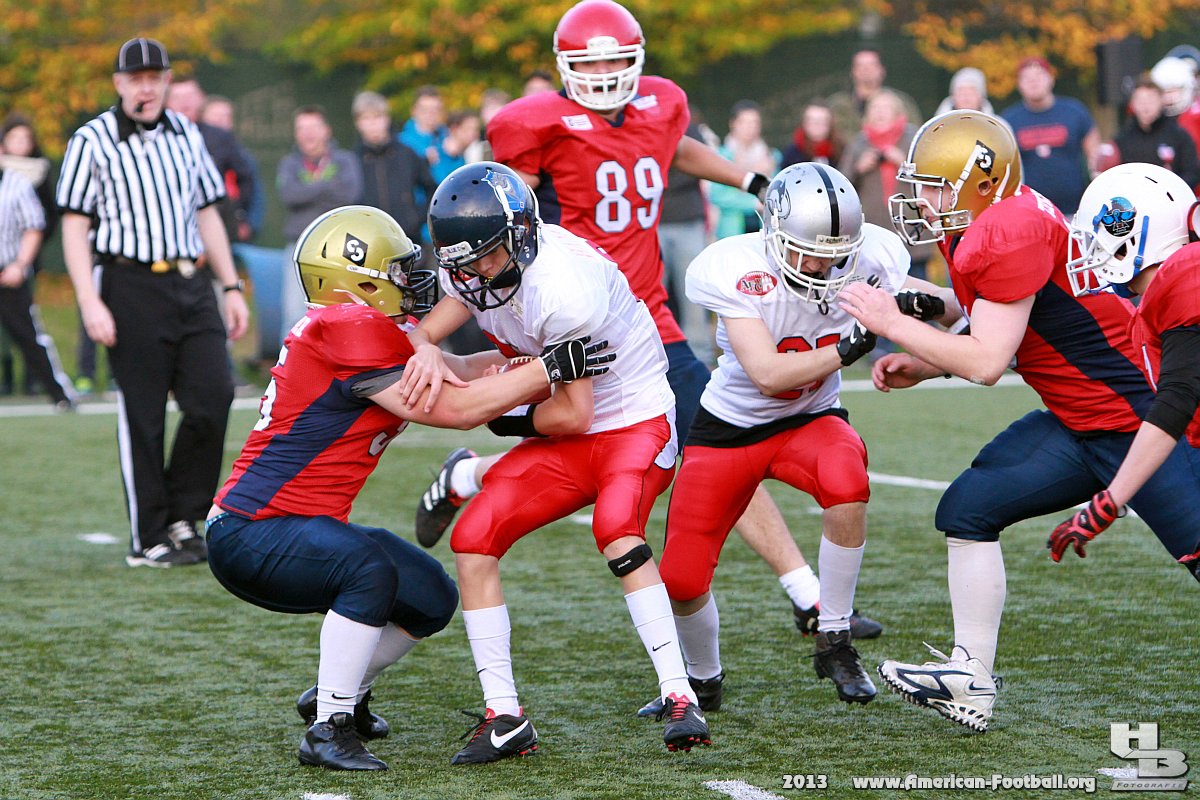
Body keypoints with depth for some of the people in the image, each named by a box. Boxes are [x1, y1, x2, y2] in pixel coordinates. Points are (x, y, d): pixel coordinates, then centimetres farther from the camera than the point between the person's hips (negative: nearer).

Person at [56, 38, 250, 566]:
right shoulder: (91, 142, -1)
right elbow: (75, 226, -4)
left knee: (214, 395, -7)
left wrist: (231, 287, 14)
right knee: (142, 417, -2)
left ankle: (182, 516, 9)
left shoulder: (186, 136, 15)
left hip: (191, 285, 5)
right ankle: (149, 539, 5)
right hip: (130, 288, -5)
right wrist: (89, 302, -14)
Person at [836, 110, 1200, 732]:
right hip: (1080, 422, 10)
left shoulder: (1011, 234, -22)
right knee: (968, 510, 6)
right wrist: (922, 366, 8)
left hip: (1140, 417, -10)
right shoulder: (984, 229, 8)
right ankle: (971, 679, 8)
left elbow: (987, 361, -22)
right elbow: (999, 340, 18)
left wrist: (892, 324, -13)